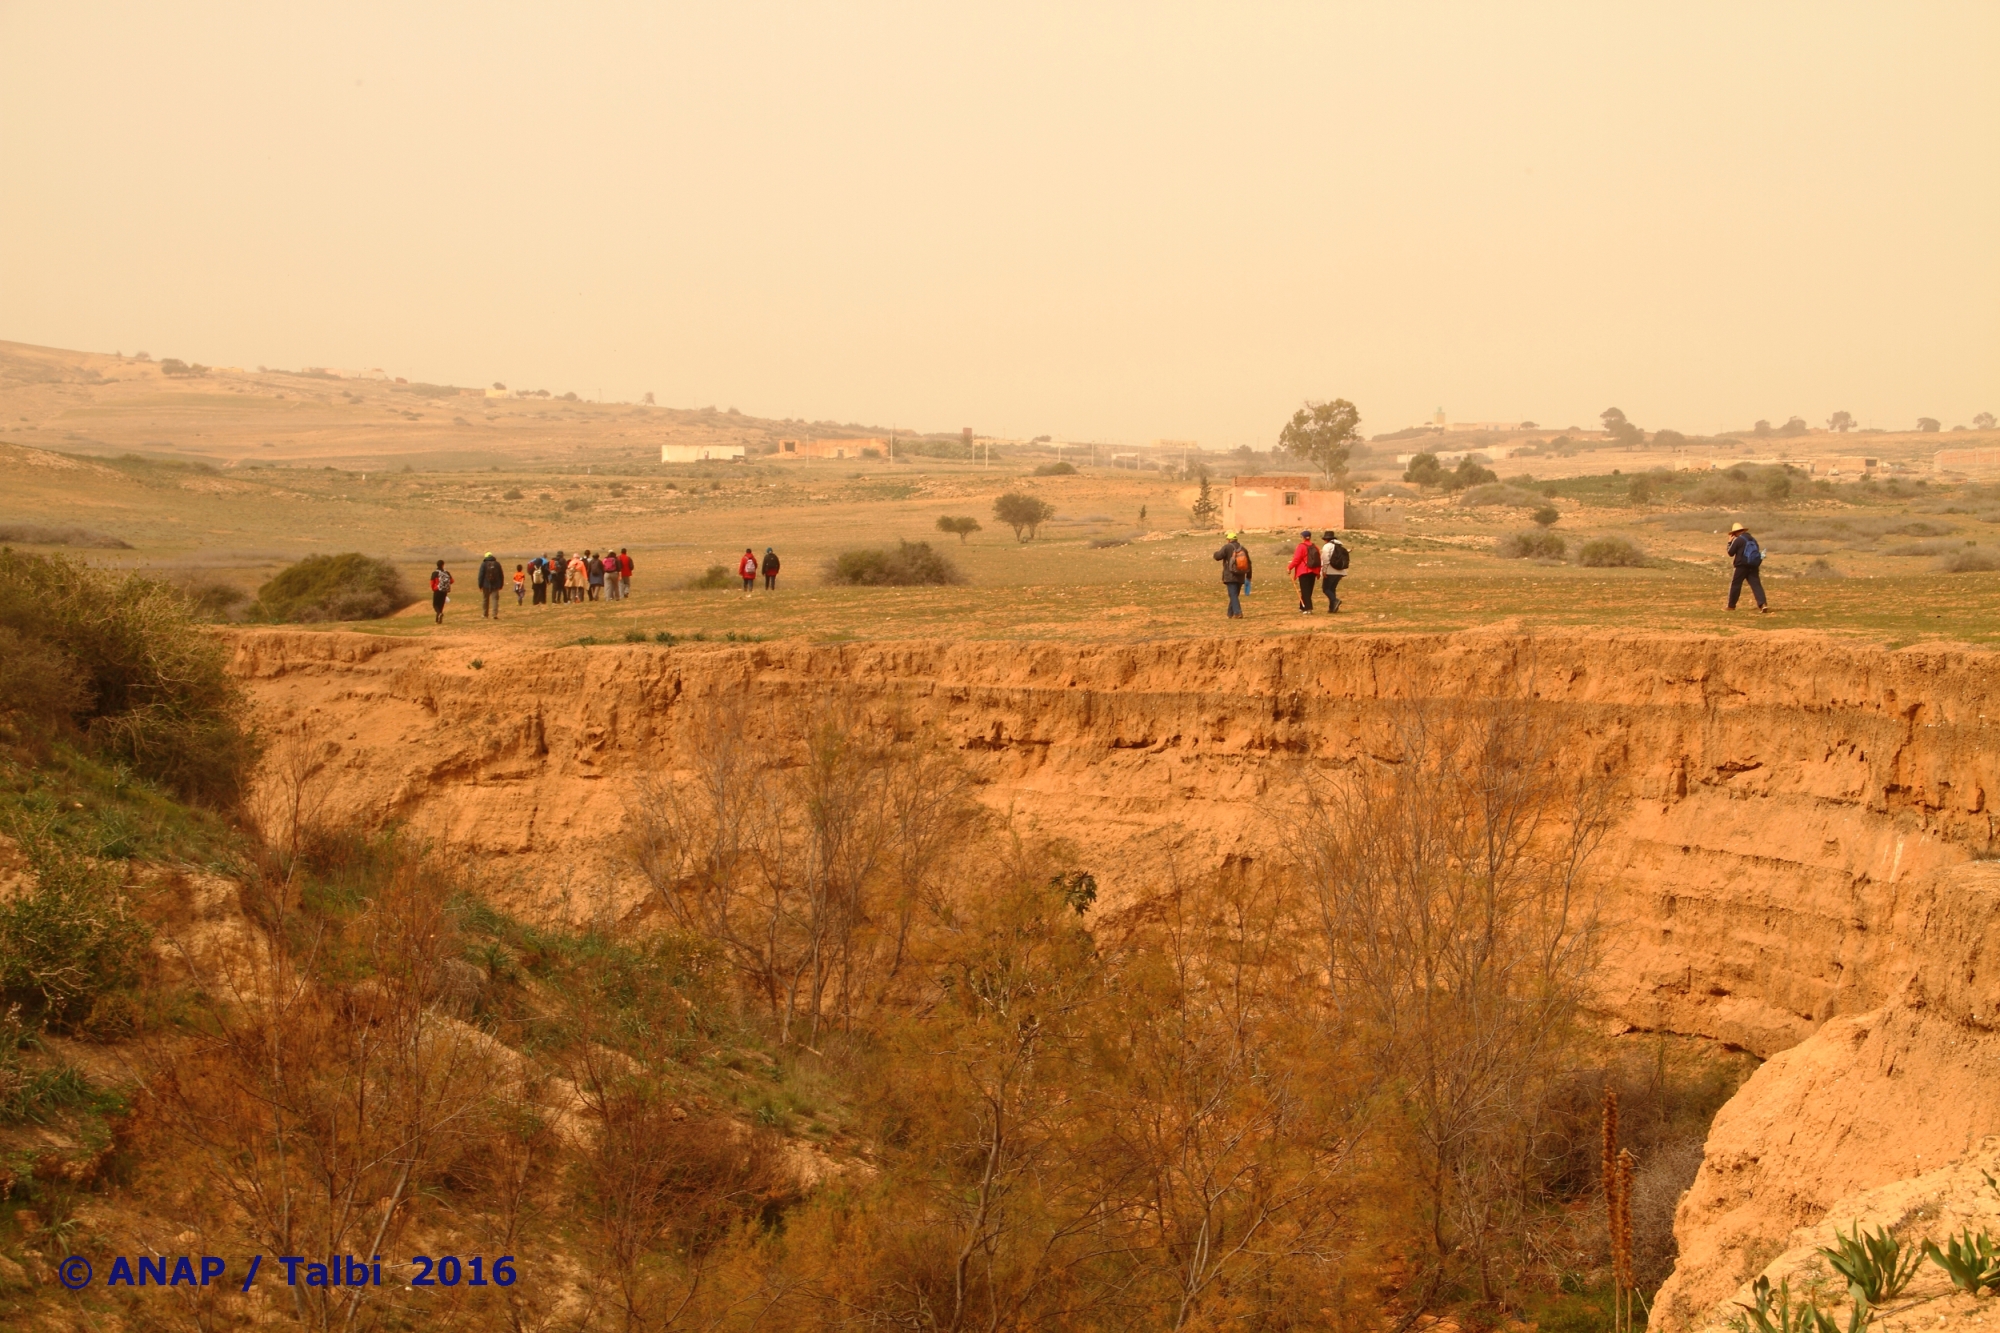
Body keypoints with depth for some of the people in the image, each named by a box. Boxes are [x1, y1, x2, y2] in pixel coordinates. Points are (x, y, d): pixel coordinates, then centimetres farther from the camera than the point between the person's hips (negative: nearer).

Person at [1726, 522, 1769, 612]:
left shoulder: (1738, 540, -7)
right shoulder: (1753, 539, 14)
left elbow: (1730, 553, -4)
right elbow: (1757, 552, 19)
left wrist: (1730, 542, 9)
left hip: (1742, 566, -5)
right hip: (1754, 566, 5)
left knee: (1735, 584, 7)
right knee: (1756, 584, -3)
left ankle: (1731, 606, 13)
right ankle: (1762, 604, -20)